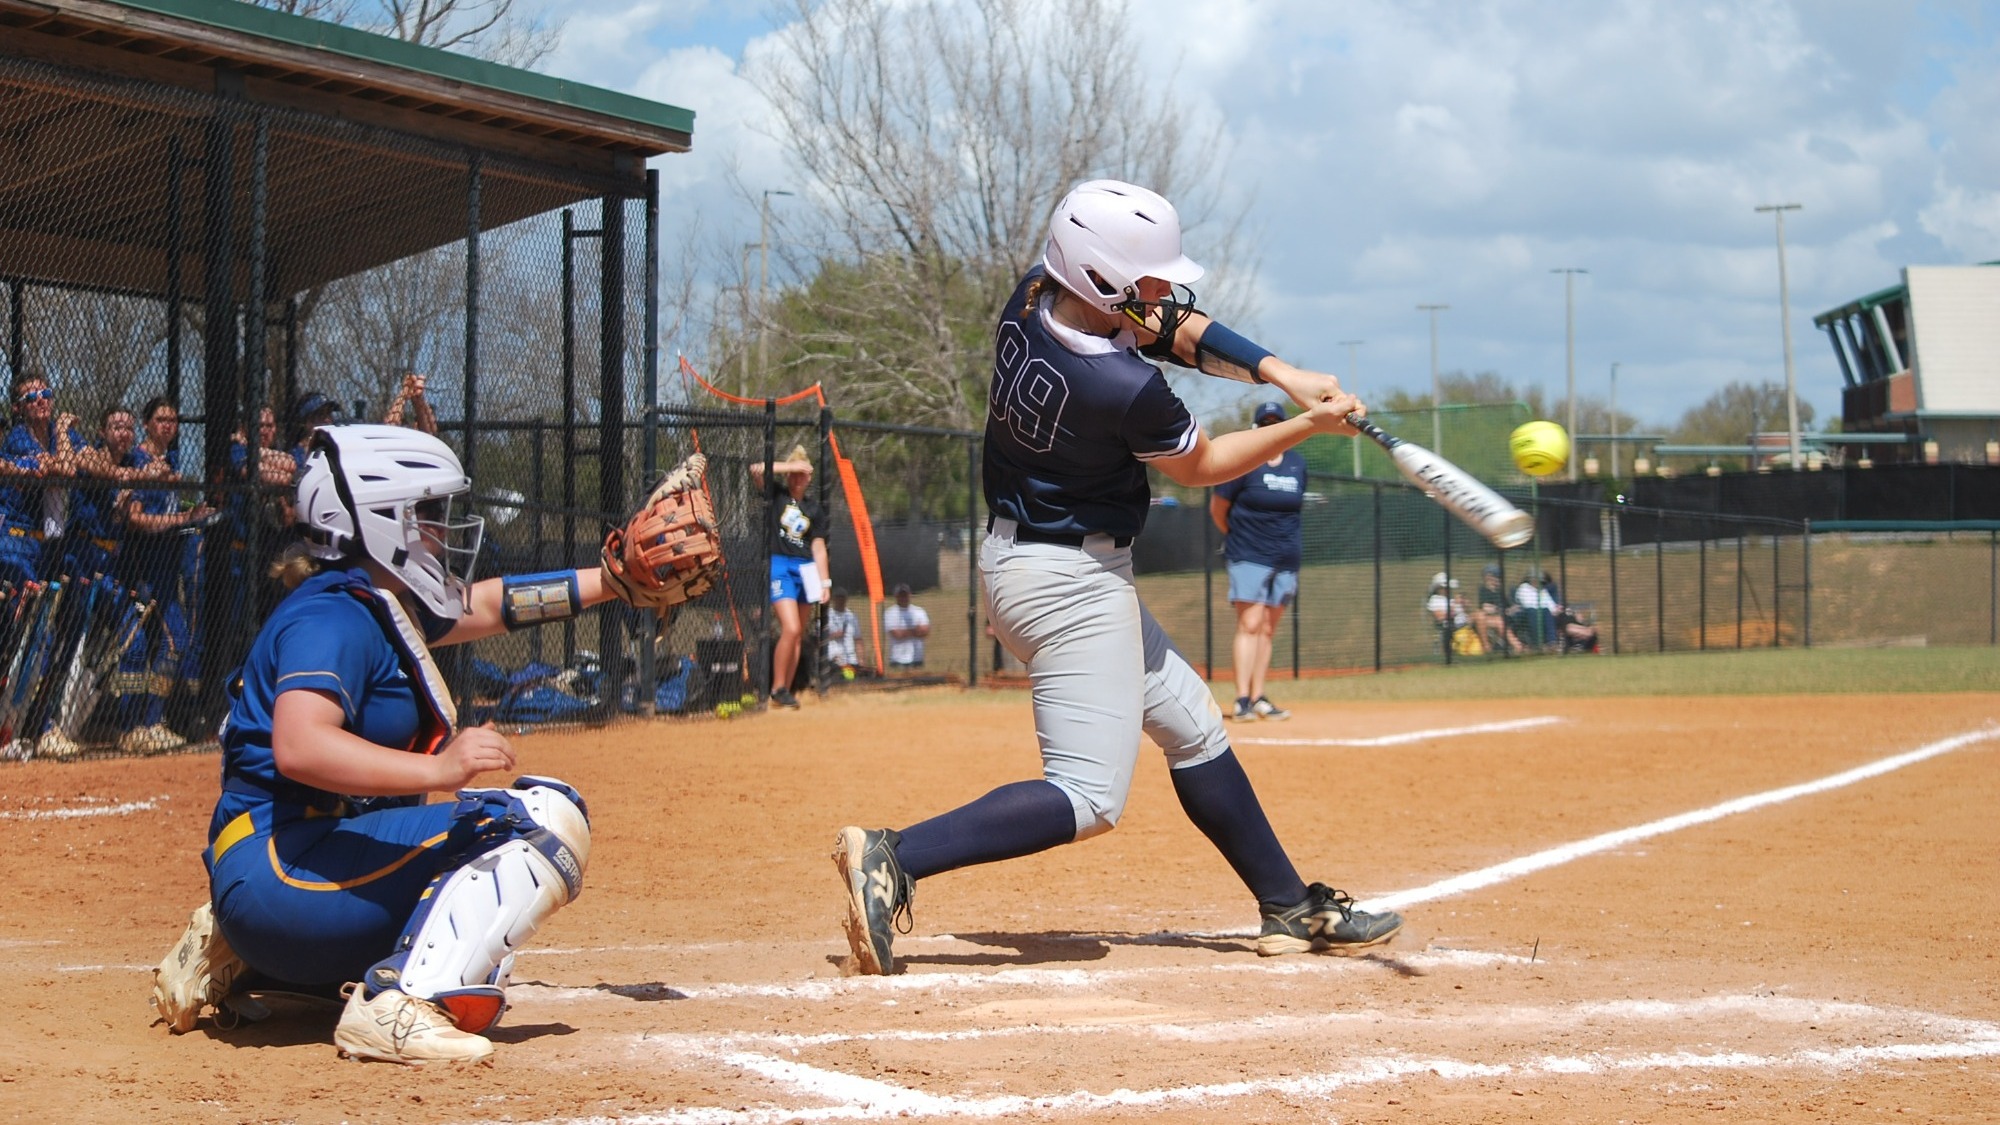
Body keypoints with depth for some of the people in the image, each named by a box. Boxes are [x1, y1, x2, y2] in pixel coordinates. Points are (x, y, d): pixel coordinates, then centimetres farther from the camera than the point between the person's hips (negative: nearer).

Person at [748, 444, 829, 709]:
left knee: (798, 635, 4)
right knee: (791, 629, -18)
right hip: (778, 565, -5)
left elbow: (818, 548, 13)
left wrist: (824, 582, 8)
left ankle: (785, 690, 12)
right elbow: (756, 470, -14)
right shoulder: (776, 493, 3)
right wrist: (792, 465, -14)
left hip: (805, 568, 5)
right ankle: (778, 688, -8)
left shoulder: (814, 509, 13)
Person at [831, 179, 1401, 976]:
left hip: (1018, 558, 10)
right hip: (1073, 584, -10)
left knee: (1192, 724, 19)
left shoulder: (1031, 300, -5)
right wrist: (1309, 425, -1)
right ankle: (897, 858, -20)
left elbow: (1176, 328, 5)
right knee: (1089, 798, -10)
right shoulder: (1127, 391, -27)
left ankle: (1291, 908, 28)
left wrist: (1281, 374, -6)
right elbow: (1200, 467, -7)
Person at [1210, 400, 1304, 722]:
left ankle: (1258, 698, 12)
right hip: (1249, 558, -5)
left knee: (1268, 629, 8)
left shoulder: (1297, 463, 9)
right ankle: (1242, 700, -17)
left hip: (1286, 559, 5)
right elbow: (1218, 508, 0)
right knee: (1250, 624, -13)